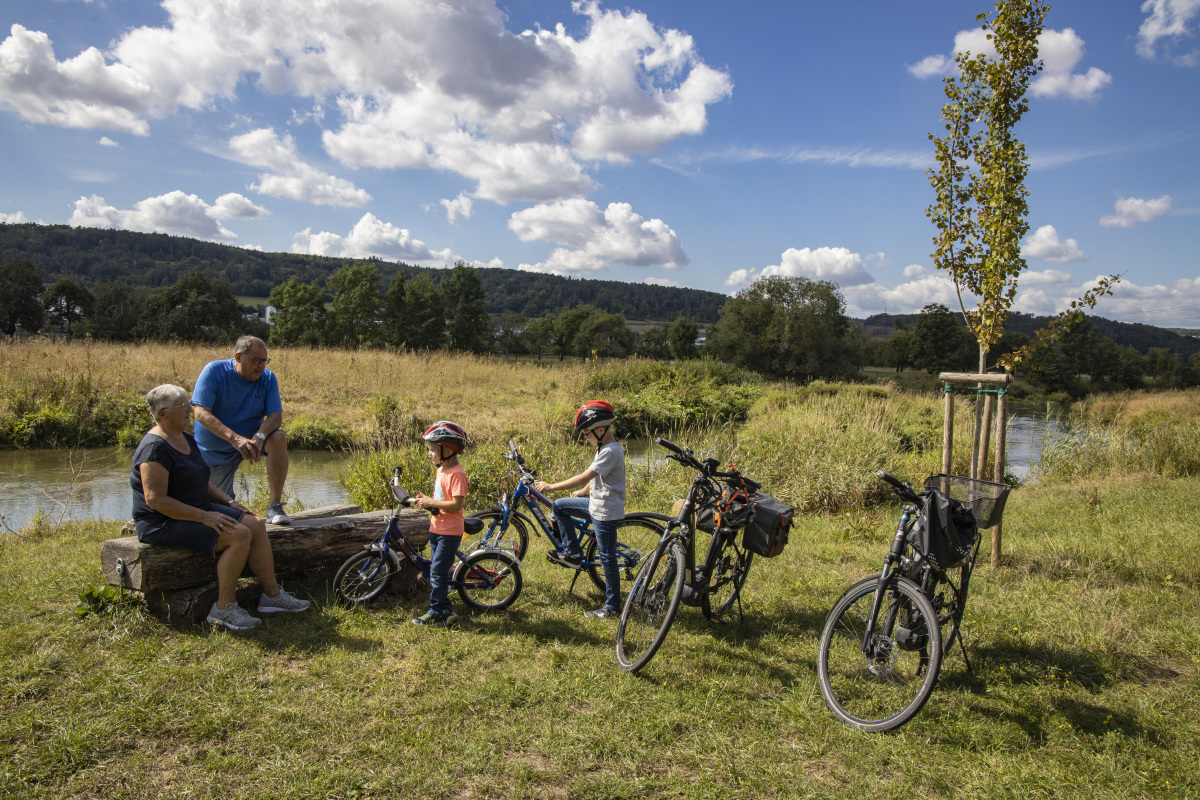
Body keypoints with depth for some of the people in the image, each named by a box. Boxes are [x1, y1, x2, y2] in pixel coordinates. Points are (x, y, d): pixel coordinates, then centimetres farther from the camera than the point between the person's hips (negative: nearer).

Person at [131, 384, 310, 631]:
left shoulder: (186, 439, 13)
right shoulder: (155, 448, -18)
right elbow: (155, 500, -25)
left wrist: (229, 502, 6)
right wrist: (204, 517, -25)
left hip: (198, 511, 10)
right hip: (165, 523, -9)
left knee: (256, 524, -6)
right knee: (239, 535, -25)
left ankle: (272, 594, -1)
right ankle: (224, 607, -14)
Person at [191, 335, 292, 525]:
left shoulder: (268, 378, -9)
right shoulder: (213, 371, -17)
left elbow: (276, 416, -15)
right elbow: (201, 413, -26)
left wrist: (259, 437, -38)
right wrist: (235, 439, -40)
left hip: (251, 439, 1)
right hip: (215, 451, -1)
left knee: (279, 438, -31)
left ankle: (275, 506, -28)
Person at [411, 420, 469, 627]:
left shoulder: (456, 473, -18)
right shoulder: (441, 470, 11)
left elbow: (457, 504, -24)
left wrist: (430, 502, -20)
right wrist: (426, 500, 2)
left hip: (450, 532, -10)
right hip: (436, 529, 10)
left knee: (438, 572, -6)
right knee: (436, 572, 13)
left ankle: (435, 613, 3)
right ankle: (446, 610, 22)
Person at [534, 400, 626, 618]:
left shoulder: (610, 452, -24)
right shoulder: (606, 447, 7)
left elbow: (584, 477, -28)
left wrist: (550, 486, -25)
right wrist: (583, 492, 29)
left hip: (606, 512, -10)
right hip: (596, 504, 10)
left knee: (607, 558, 0)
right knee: (560, 506, 12)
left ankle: (613, 608, 12)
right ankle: (572, 554, 18)